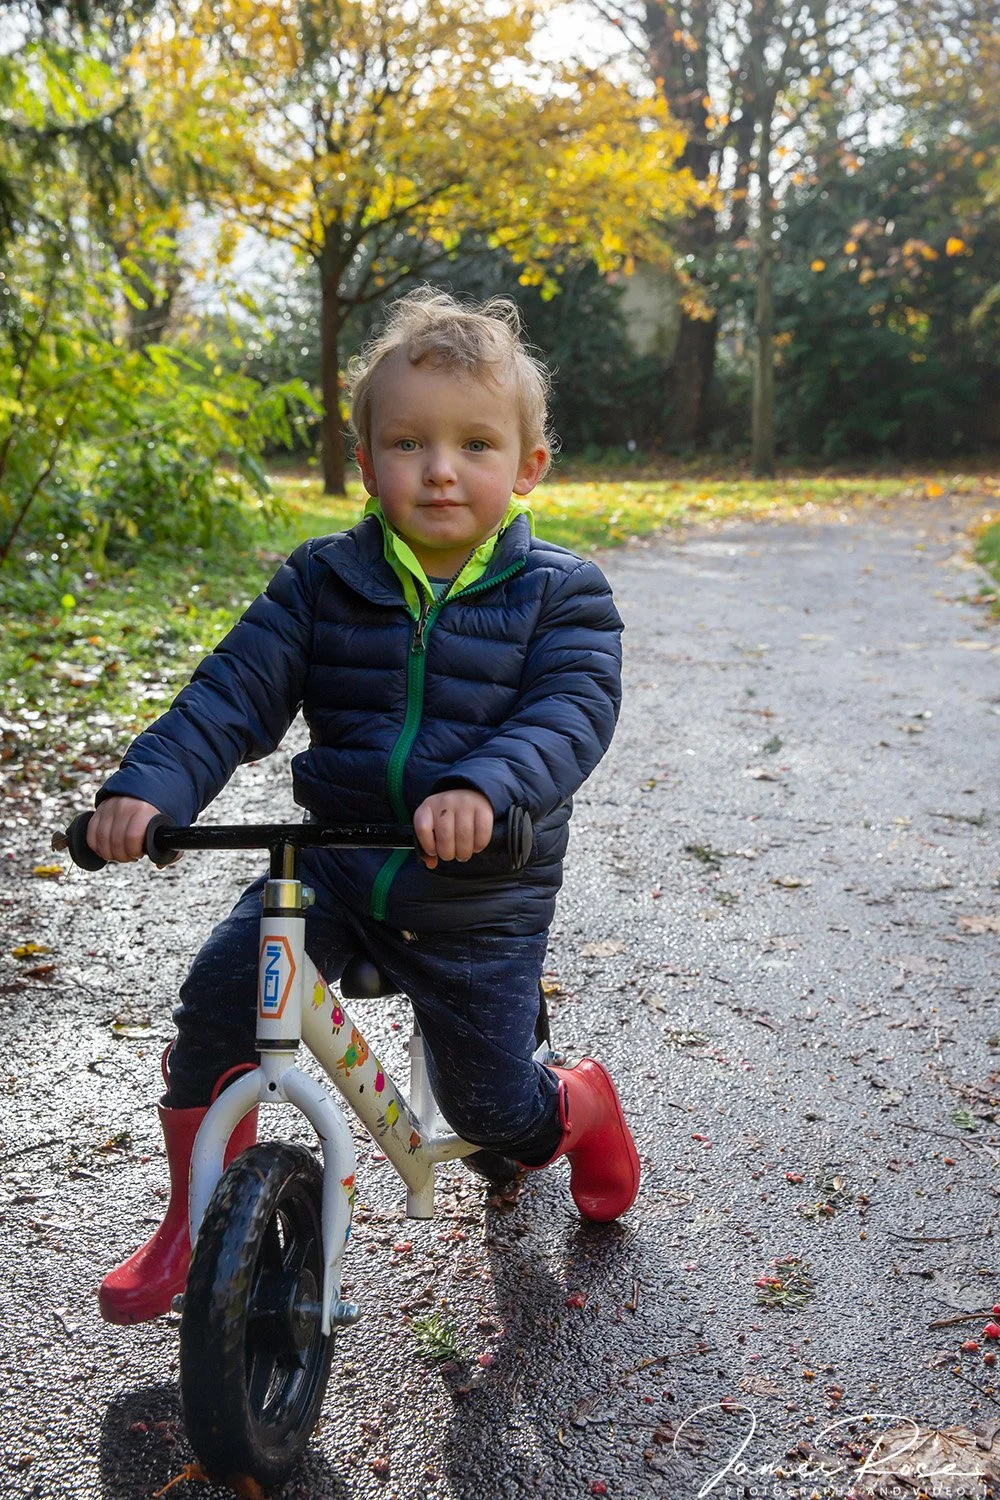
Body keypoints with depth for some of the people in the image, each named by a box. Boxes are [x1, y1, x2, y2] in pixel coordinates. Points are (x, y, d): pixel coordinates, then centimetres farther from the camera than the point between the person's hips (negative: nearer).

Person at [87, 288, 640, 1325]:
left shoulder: (558, 596, -6)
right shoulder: (324, 581, -1)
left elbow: (570, 716, -21)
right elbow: (233, 694, -8)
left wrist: (481, 787, -43)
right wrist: (149, 785, -26)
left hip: (480, 895, -2)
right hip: (334, 859, 2)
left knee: (488, 1106, 5)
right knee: (219, 997, -19)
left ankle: (580, 1104, 43)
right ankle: (198, 1218, 4)